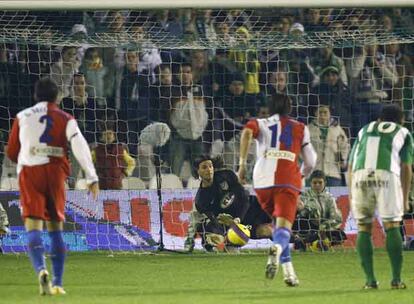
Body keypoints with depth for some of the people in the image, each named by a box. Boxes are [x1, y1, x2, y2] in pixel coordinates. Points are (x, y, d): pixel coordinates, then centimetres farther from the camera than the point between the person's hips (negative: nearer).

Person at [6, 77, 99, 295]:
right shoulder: (65, 119, 7)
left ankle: (41, 269, -34)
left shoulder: (22, 117, 11)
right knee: (55, 228, 11)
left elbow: (11, 152, 15)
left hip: (29, 172, -1)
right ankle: (57, 283, 7)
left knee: (33, 227, -9)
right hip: (55, 172, 1)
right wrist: (92, 177, -11)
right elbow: (80, 147, -7)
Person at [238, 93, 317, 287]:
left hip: (262, 182, 2)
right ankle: (277, 248, -48)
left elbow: (247, 131, -7)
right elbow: (310, 162, 21)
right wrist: (302, 175, 43)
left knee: (277, 223, 23)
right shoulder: (300, 129, 21)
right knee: (283, 227, -12)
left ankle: (288, 270, 17)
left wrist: (242, 163, -7)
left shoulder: (262, 124, 18)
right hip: (288, 181, -2)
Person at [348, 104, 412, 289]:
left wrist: (351, 196, 24)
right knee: (392, 227, 4)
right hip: (387, 175, -2)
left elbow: (351, 165, 23)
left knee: (364, 228, 9)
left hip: (360, 176, 2)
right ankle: (396, 279, -1)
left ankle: (370, 279, 5)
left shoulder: (364, 131, 31)